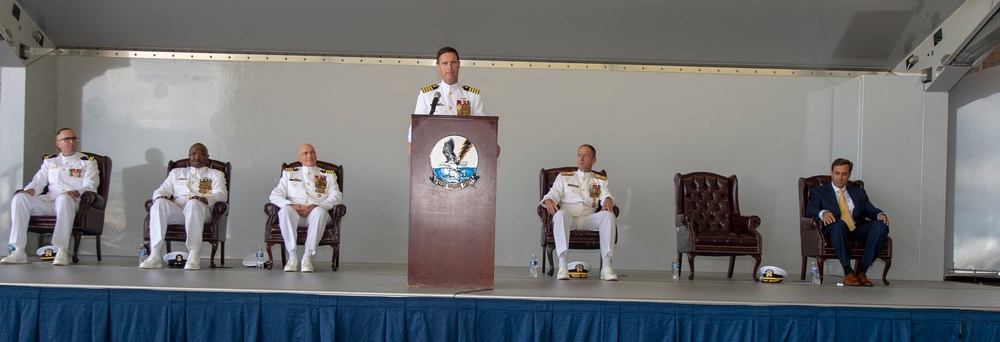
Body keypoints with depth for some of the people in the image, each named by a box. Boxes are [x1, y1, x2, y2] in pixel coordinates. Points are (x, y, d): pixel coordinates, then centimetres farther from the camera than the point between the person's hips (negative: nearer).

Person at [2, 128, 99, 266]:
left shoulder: (88, 161, 14)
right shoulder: (49, 161, 25)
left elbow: (90, 186, 0)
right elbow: (38, 182, 18)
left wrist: (76, 192, -21)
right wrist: (30, 190, -7)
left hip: (74, 202, -4)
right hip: (49, 202, 4)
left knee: (64, 198, -40)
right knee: (20, 198, -22)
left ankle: (62, 251, -42)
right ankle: (19, 251, -26)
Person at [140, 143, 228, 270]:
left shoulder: (216, 174, 25)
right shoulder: (176, 172, 33)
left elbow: (221, 194, 7)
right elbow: (162, 190, 22)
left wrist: (205, 199, -17)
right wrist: (161, 196, -5)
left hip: (201, 208, -2)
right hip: (176, 210, 2)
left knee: (193, 203, -39)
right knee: (159, 203, -32)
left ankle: (194, 256, -47)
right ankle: (154, 255, -40)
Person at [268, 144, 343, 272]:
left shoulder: (329, 175, 22)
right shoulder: (289, 174, 25)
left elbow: (337, 197, 6)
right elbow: (275, 195, 12)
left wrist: (315, 206, -12)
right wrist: (292, 205, -9)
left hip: (314, 213, 0)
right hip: (295, 213, 1)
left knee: (320, 212, -37)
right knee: (285, 211, -35)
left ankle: (307, 257, -40)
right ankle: (292, 256, -39)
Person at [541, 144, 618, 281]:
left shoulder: (601, 181, 26)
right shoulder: (564, 177, 25)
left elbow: (606, 194, 7)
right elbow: (553, 193, 10)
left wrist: (608, 200, -19)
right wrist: (549, 200, -15)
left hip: (588, 220, 1)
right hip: (568, 218, -1)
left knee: (608, 215, -31)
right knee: (561, 213, -38)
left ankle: (606, 267, -37)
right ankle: (562, 266, -46)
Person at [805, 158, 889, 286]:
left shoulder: (859, 193, 27)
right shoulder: (819, 191, 16)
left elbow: (871, 210, 16)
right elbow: (809, 210, -1)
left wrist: (880, 214, -8)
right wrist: (823, 213, -24)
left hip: (857, 230, 4)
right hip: (835, 230, -4)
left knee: (881, 225, -25)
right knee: (839, 224, -39)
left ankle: (861, 271, -25)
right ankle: (848, 273, -33)